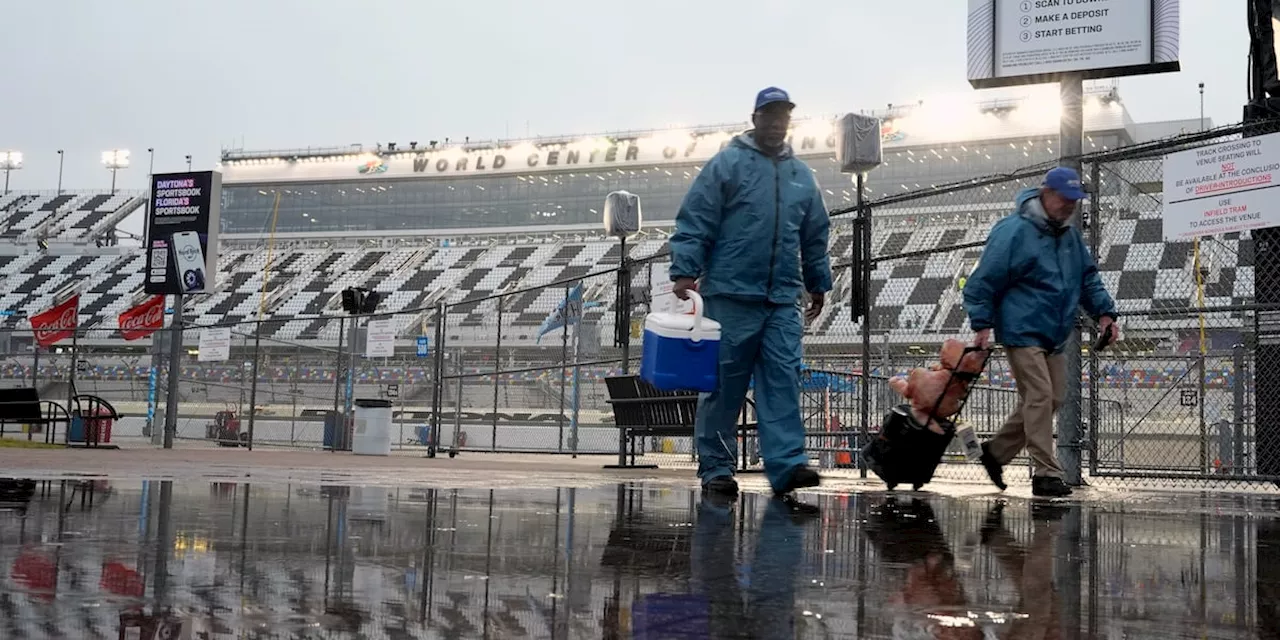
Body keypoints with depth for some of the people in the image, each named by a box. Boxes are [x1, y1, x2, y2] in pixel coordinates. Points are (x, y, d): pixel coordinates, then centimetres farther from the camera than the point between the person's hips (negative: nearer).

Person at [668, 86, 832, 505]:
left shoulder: (801, 175, 17)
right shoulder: (726, 164, 2)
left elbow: (815, 237, 25)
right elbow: (694, 222, -4)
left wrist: (818, 284, 25)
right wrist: (684, 271, -12)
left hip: (783, 301, 4)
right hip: (731, 296, -4)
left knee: (783, 382, -4)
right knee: (724, 384, 0)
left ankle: (787, 465, -7)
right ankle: (716, 468, 8)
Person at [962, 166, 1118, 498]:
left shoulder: (1071, 234, 12)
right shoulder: (1013, 231, -12)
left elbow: (1088, 277, 21)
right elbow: (984, 280, -11)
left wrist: (1103, 312, 8)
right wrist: (983, 325, -15)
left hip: (1054, 336, 9)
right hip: (1022, 332, -8)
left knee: (1053, 398, 10)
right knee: (1039, 396, -14)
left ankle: (996, 452, 23)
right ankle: (1046, 474, -10)